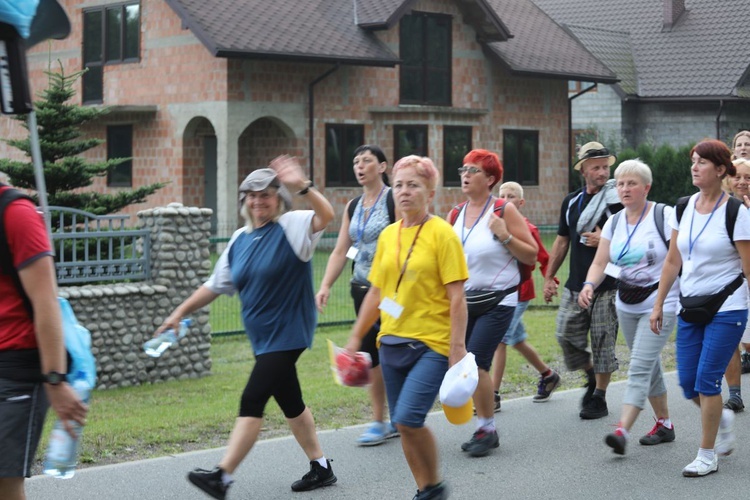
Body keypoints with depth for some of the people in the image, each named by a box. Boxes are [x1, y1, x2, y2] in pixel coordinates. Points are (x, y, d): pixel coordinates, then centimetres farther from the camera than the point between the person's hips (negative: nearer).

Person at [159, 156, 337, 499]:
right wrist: (180, 312, 13)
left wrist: (302, 187, -44)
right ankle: (320, 467, 28)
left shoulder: (291, 227, -9)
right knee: (290, 403, 15)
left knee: (252, 401, -13)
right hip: (263, 337, 8)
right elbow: (216, 284, 16)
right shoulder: (240, 240, 10)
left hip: (287, 333, -8)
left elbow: (326, 216, -28)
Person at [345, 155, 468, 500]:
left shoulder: (441, 233, -8)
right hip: (392, 342, 6)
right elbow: (376, 293, 15)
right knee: (402, 424, 8)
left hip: (432, 343, -6)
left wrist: (457, 348, -16)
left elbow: (457, 298, -11)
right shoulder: (388, 235, 9)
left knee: (408, 418, -17)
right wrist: (355, 338, 13)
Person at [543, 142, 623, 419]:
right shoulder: (572, 202, 12)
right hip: (575, 285, 5)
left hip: (607, 285, -5)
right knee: (566, 334, 0)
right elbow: (562, 241, 18)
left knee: (603, 341, 0)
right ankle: (592, 377, 25)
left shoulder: (617, 201, -6)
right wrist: (549, 276, 16)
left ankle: (599, 398, 11)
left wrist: (605, 241, -18)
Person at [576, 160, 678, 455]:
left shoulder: (664, 216, -11)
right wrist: (589, 285, -19)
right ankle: (664, 424, 29)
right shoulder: (614, 223, 6)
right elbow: (600, 262, 1)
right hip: (626, 305, 7)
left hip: (659, 304, -7)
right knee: (649, 366, 15)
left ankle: (622, 431, -22)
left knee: (639, 369, -15)